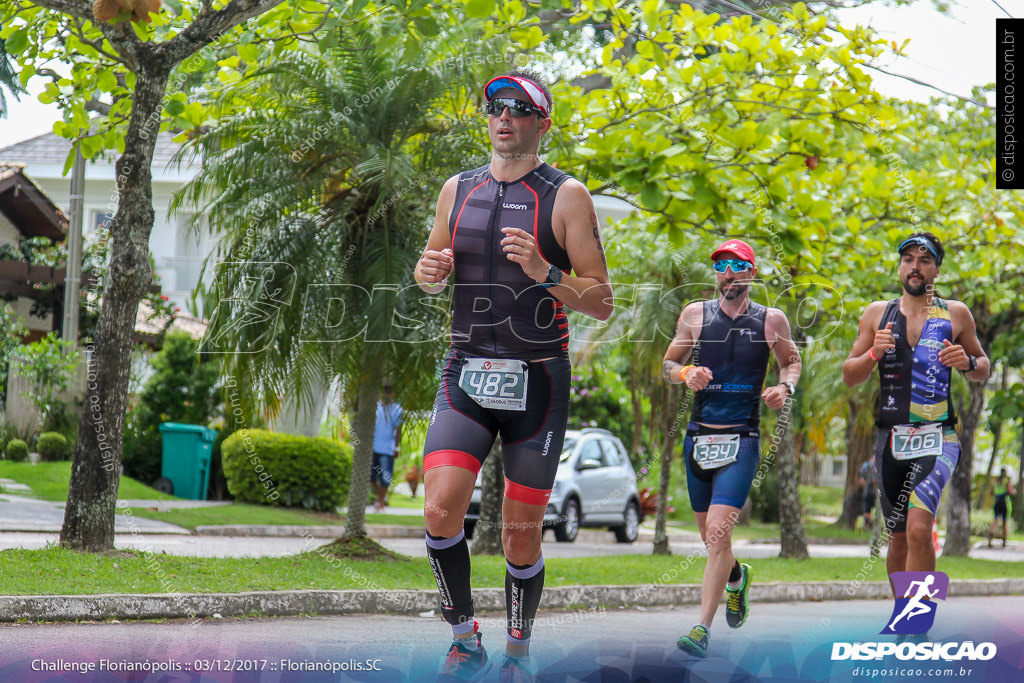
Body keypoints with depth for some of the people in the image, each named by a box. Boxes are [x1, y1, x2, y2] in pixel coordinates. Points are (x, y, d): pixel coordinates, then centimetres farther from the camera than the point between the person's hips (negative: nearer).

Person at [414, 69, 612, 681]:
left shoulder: (566, 196, -3)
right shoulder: (458, 189, 9)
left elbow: (602, 303, -5)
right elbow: (431, 272, 23)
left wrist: (545, 274, -23)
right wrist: (431, 271, -2)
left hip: (538, 379, -2)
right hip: (467, 376, 3)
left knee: (522, 536, 3)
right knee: (441, 510, -16)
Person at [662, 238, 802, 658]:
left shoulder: (771, 320, 2)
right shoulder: (695, 314, 5)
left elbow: (792, 361, 17)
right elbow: (668, 362, 14)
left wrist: (785, 388, -3)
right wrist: (685, 374, -8)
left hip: (741, 439, -3)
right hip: (698, 435, 3)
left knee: (718, 531, -17)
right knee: (710, 536, 14)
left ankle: (702, 628, -16)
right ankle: (737, 577, 48)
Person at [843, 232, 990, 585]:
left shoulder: (956, 314, 5)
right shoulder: (877, 313, 9)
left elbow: (983, 369, 16)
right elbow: (849, 376, 11)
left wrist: (968, 363, -7)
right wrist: (874, 353, -9)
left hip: (938, 439, -3)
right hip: (891, 439, 3)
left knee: (919, 528, -23)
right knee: (898, 539, 10)